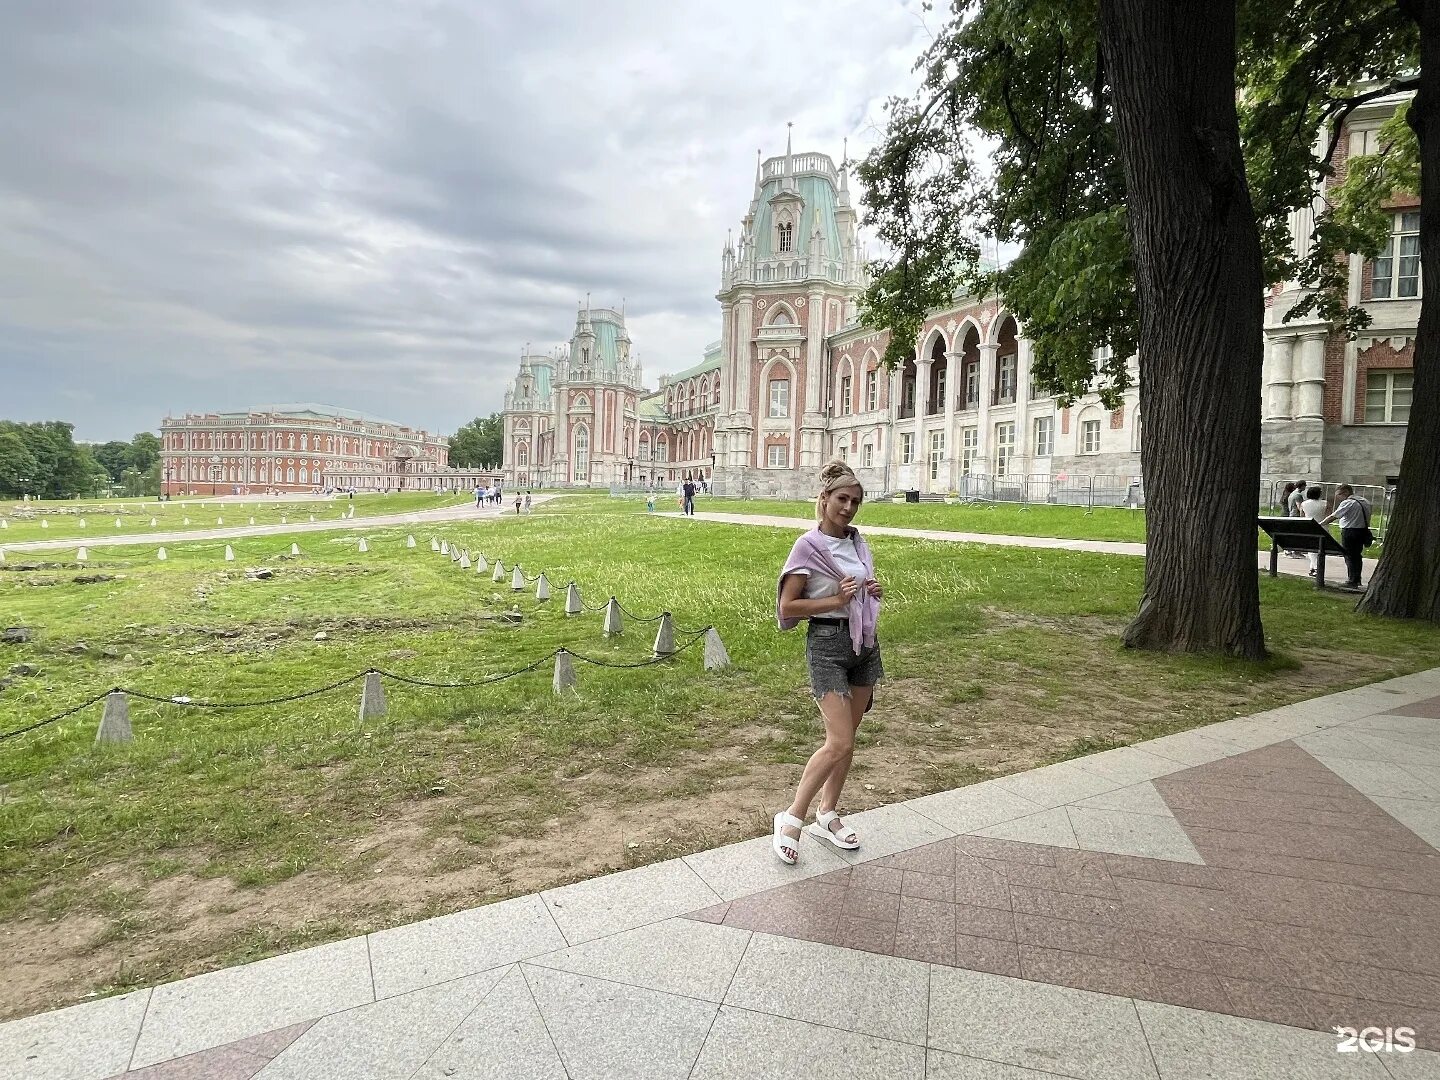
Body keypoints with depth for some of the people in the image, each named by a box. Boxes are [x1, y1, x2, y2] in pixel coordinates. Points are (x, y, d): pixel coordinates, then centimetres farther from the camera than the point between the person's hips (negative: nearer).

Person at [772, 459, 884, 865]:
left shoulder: (858, 542, 8)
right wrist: (836, 600, -20)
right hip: (828, 644, -7)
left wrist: (874, 590, 1)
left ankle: (827, 815, 28)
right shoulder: (808, 546, -12)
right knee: (839, 744, -11)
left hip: (865, 642, 7)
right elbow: (786, 607, -13)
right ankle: (791, 817, 6)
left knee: (847, 738, 12)